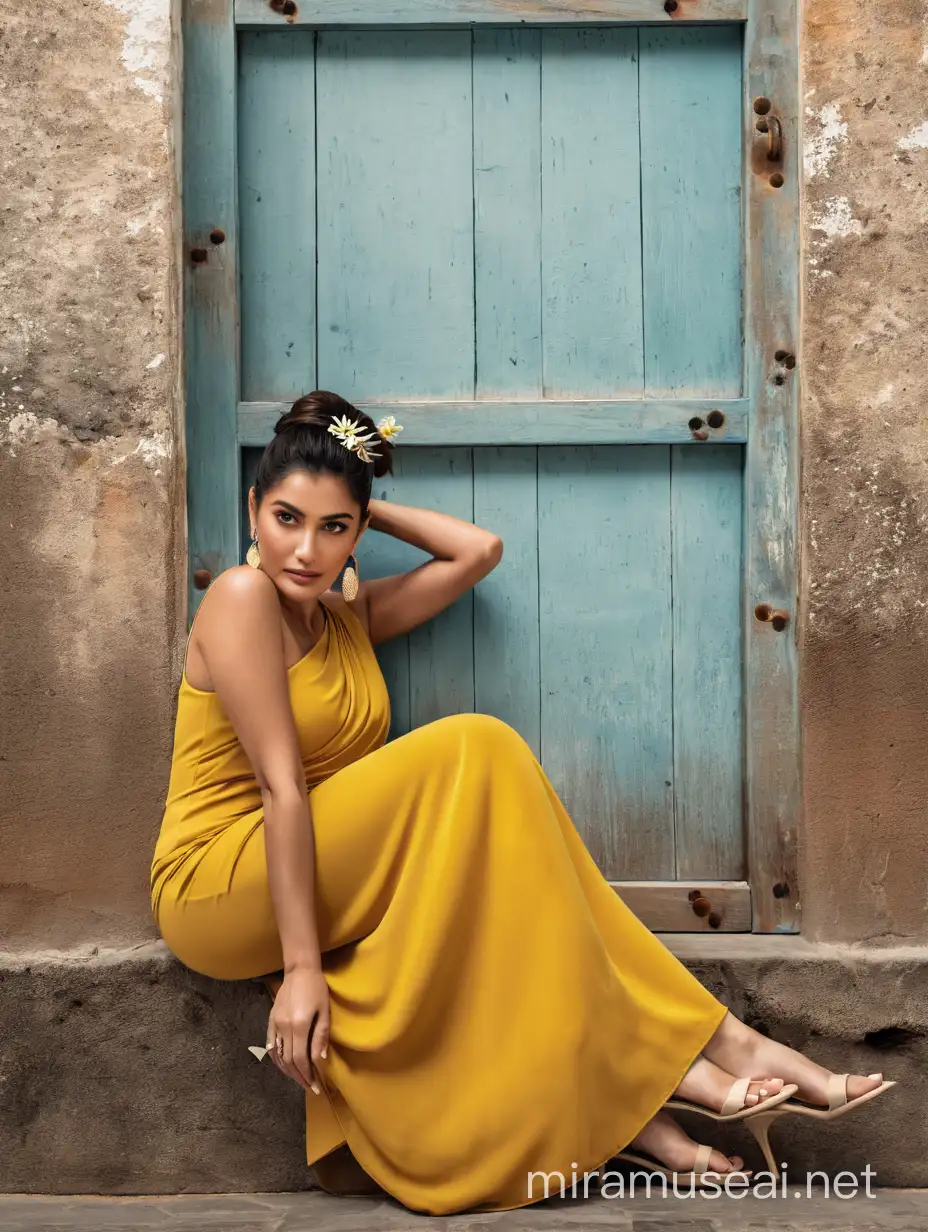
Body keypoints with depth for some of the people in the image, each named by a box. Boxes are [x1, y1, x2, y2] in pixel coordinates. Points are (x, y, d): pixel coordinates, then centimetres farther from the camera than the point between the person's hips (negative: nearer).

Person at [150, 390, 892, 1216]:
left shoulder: (347, 614, 14)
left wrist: (370, 511, 10)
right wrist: (301, 966, -21)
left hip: (316, 889, 8)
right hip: (218, 892, -8)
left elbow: (480, 550, 11)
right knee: (473, 750, -21)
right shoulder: (243, 598, -11)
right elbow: (279, 785, -18)